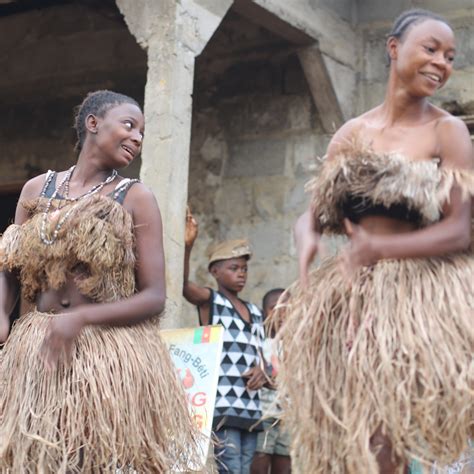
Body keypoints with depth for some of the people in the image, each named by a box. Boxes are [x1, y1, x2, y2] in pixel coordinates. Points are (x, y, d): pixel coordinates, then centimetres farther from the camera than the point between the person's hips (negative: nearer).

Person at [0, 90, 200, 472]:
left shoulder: (135, 199, -1)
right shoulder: (37, 189, 9)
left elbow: (154, 298, -5)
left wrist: (82, 318, -17)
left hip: (113, 360, -2)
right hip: (37, 356, 3)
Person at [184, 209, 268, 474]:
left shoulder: (255, 312, 20)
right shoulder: (210, 301, 2)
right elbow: (183, 284, -19)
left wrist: (262, 371, 0)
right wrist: (187, 246, -34)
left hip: (251, 407, 7)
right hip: (222, 405, -7)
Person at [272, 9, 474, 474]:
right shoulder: (352, 134, 9)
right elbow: (314, 213, 10)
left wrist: (376, 249, -19)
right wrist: (307, 242, -14)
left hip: (420, 294, -4)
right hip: (352, 295, 4)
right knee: (347, 435, 7)